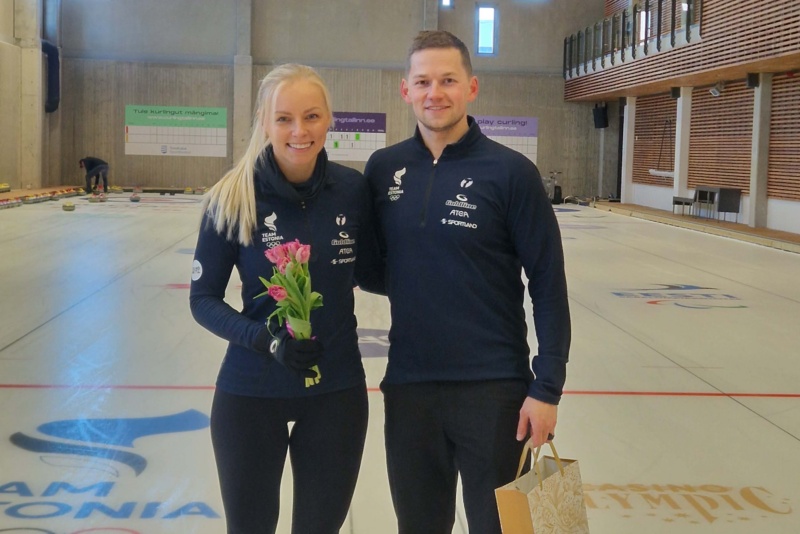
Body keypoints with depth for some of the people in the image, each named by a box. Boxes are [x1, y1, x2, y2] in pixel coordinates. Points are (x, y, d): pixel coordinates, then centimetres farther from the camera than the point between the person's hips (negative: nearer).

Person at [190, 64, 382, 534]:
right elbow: (203, 299, -7)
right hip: (250, 392, -1)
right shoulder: (233, 198, -14)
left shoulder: (353, 189, -8)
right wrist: (266, 339, -21)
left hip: (337, 391, 2)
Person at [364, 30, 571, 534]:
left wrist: (547, 387, -11)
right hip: (408, 385, 3)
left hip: (494, 388, -3)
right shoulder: (383, 168, 2)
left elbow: (548, 285, -8)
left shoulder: (510, 171, -9)